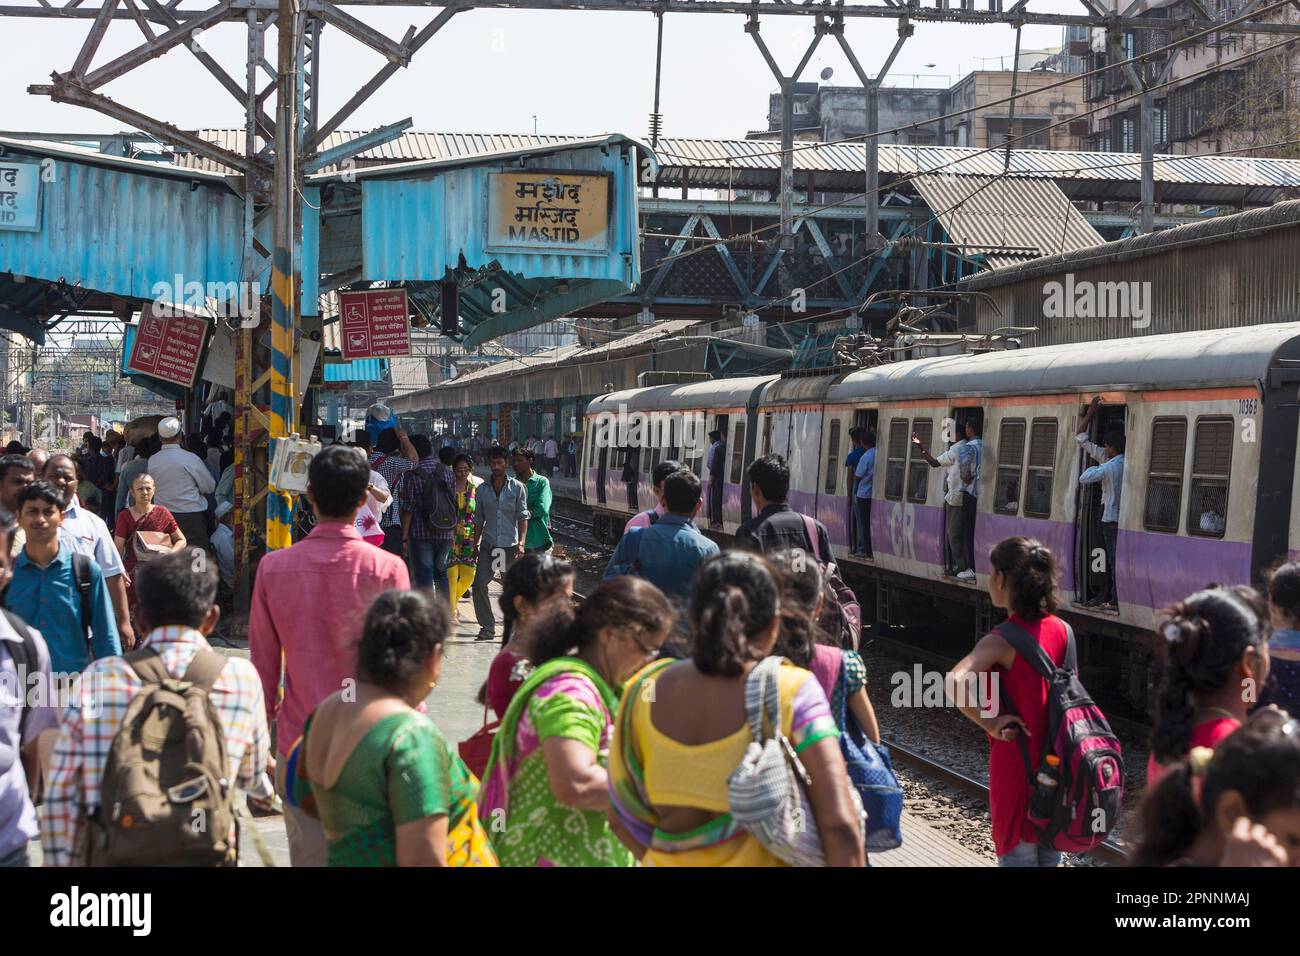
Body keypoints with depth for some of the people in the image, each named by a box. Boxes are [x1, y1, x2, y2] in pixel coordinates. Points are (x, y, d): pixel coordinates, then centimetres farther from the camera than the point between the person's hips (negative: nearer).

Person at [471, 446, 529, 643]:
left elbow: (523, 516, -2)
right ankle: (487, 627, -2)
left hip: (510, 545, -2)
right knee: (478, 584, -9)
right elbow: (479, 520, 14)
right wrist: (475, 544, 11)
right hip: (488, 545, 2)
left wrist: (521, 542, -12)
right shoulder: (482, 489, 9)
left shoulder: (517, 487, 1)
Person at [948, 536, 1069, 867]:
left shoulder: (1002, 641, -18)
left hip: (1017, 764, -6)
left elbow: (955, 681, -34)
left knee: (1017, 854, 6)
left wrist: (991, 724, -24)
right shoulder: (1062, 630, 1)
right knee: (1050, 855, 17)